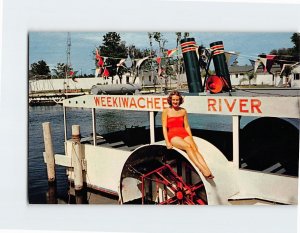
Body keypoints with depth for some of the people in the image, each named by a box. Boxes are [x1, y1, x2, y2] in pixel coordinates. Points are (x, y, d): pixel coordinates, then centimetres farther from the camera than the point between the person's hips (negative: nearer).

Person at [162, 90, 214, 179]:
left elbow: (187, 126, 17)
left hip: (184, 134, 3)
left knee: (195, 149, -25)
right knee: (188, 147, -32)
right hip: (173, 135, -3)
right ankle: (201, 169, -41)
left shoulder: (183, 111, 16)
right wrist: (167, 142, -10)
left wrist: (191, 139, 6)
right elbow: (164, 127, 1)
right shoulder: (166, 111, 6)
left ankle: (208, 170, -39)